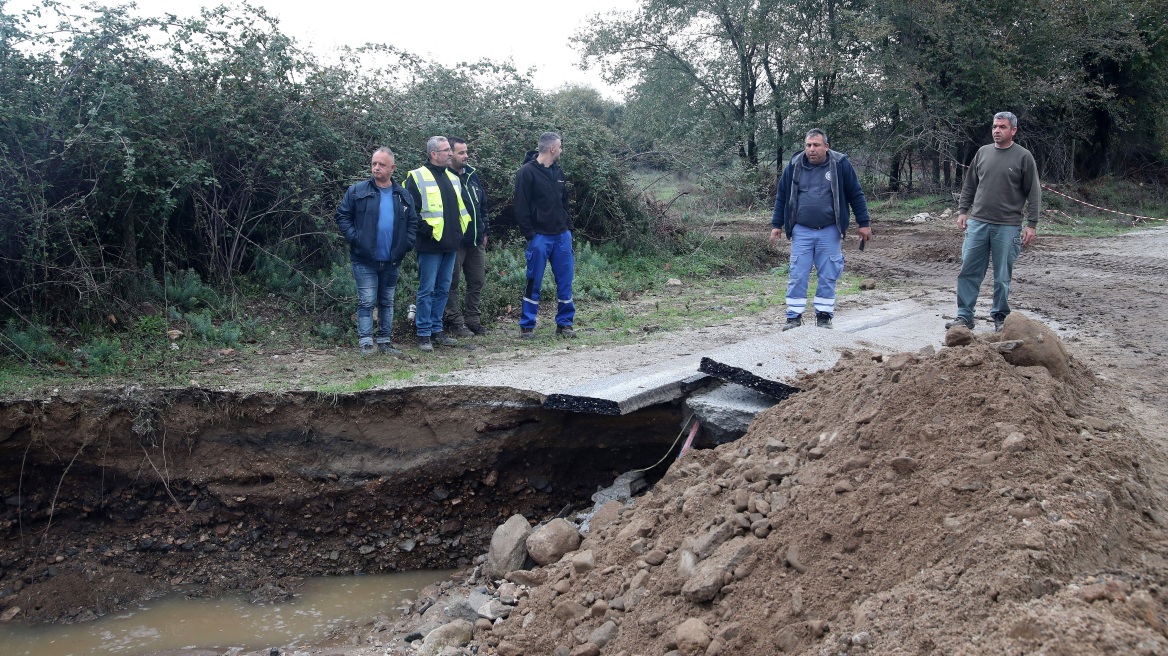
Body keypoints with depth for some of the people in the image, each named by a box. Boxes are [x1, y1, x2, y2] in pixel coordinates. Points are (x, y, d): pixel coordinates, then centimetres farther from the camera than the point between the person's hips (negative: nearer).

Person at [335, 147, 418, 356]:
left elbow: (412, 222, 13)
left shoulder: (403, 196, 7)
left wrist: (406, 243, 0)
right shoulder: (357, 192, -3)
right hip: (364, 260, -4)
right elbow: (342, 216, -1)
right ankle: (366, 342, 1)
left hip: (391, 261, 4)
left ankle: (385, 341, 20)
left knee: (387, 302, 12)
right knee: (367, 301, -4)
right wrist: (354, 238, -11)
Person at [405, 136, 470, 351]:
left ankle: (436, 330, 21)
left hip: (450, 245, 7)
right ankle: (424, 334, 5)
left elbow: (460, 207, 25)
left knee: (443, 289, 12)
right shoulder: (417, 177, -7)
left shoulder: (452, 178, 16)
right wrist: (427, 230, -17)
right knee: (427, 291, -2)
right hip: (430, 246, -7)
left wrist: (458, 232, 14)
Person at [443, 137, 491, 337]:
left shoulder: (472, 175, 13)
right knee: (452, 284, 1)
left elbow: (483, 204, 20)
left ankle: (473, 320, 21)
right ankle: (455, 321, 9)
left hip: (476, 241, 7)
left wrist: (484, 231, 17)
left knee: (477, 282, 11)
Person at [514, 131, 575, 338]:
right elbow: (521, 207, -12)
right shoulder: (527, 172, -9)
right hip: (540, 236, -6)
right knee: (534, 282, 0)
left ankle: (565, 323, 16)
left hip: (562, 236, 6)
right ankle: (527, 326, 10)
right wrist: (530, 234, -15)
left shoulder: (558, 172, 13)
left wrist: (568, 227, 12)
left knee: (565, 281, 7)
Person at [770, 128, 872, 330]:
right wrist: (776, 225, 9)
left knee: (828, 276, 4)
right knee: (797, 276, 0)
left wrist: (864, 224, 2)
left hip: (830, 232, -1)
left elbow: (856, 195, 3)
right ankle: (794, 317, 8)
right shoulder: (794, 166, 3)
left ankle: (824, 317, 16)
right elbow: (782, 197, 12)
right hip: (801, 232, 1)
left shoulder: (840, 164, -3)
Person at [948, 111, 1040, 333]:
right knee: (969, 271, 2)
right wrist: (962, 210, 9)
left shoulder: (1023, 157, -2)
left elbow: (1034, 193, -2)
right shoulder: (982, 152, 9)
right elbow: (969, 185, 17)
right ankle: (964, 316, 10)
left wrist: (1031, 225, -6)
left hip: (1008, 227, -3)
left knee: (1002, 276, 4)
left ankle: (1000, 317, 16)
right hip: (978, 223, 3)